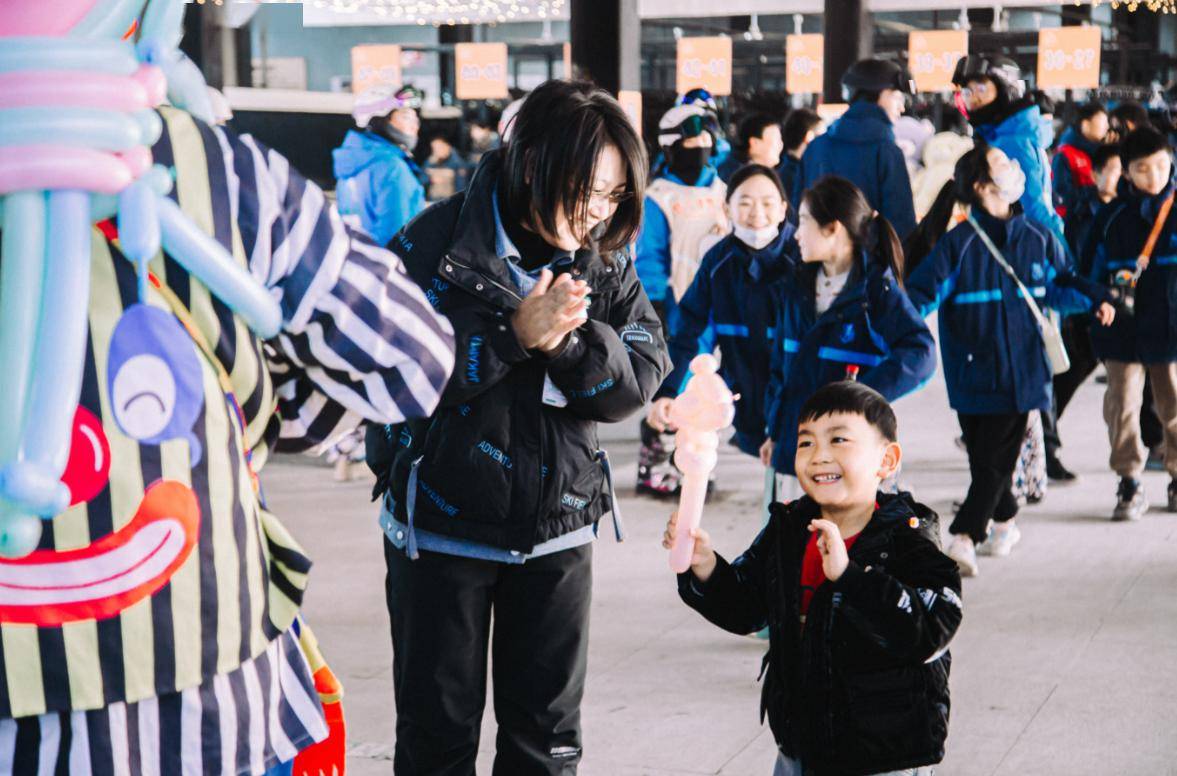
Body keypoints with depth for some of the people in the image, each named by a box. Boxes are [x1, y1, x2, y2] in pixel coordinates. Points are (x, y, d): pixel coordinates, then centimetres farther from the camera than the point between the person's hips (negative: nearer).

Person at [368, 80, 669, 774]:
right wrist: (515, 334, -28)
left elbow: (639, 380, -6)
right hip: (441, 528, -3)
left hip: (557, 532, 4)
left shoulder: (606, 261, 0)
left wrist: (571, 338, -24)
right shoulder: (437, 242, -14)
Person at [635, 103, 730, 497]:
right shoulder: (659, 197, -8)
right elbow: (648, 257, -9)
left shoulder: (720, 191, 10)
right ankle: (653, 468, 6)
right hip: (674, 313, -6)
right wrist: (656, 310, -14)